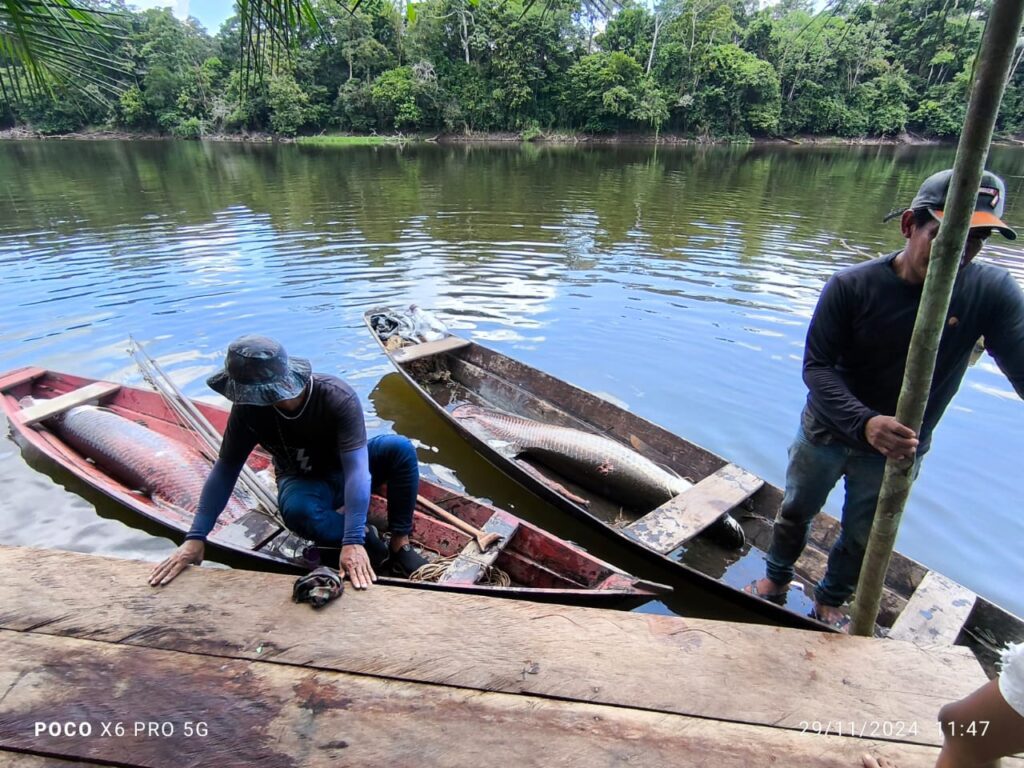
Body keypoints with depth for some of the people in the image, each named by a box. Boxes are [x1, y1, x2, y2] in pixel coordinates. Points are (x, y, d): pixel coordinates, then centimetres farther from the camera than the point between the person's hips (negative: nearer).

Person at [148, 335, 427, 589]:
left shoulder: (338, 398, -33)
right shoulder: (249, 407, -24)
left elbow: (356, 468, -40)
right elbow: (225, 469, -14)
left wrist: (353, 543, -48)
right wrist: (196, 537, -19)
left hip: (344, 470, -1)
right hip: (304, 483, 1)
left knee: (400, 448, -31)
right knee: (297, 510, -38)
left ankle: (400, 543, -18)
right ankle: (366, 536, -11)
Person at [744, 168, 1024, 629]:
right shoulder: (851, 286, -21)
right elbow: (816, 367, -23)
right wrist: (864, 423, -39)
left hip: (899, 449, 1)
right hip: (827, 433, -1)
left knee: (862, 538, 20)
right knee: (796, 512, 20)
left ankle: (831, 600, 48)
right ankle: (776, 580, 48)